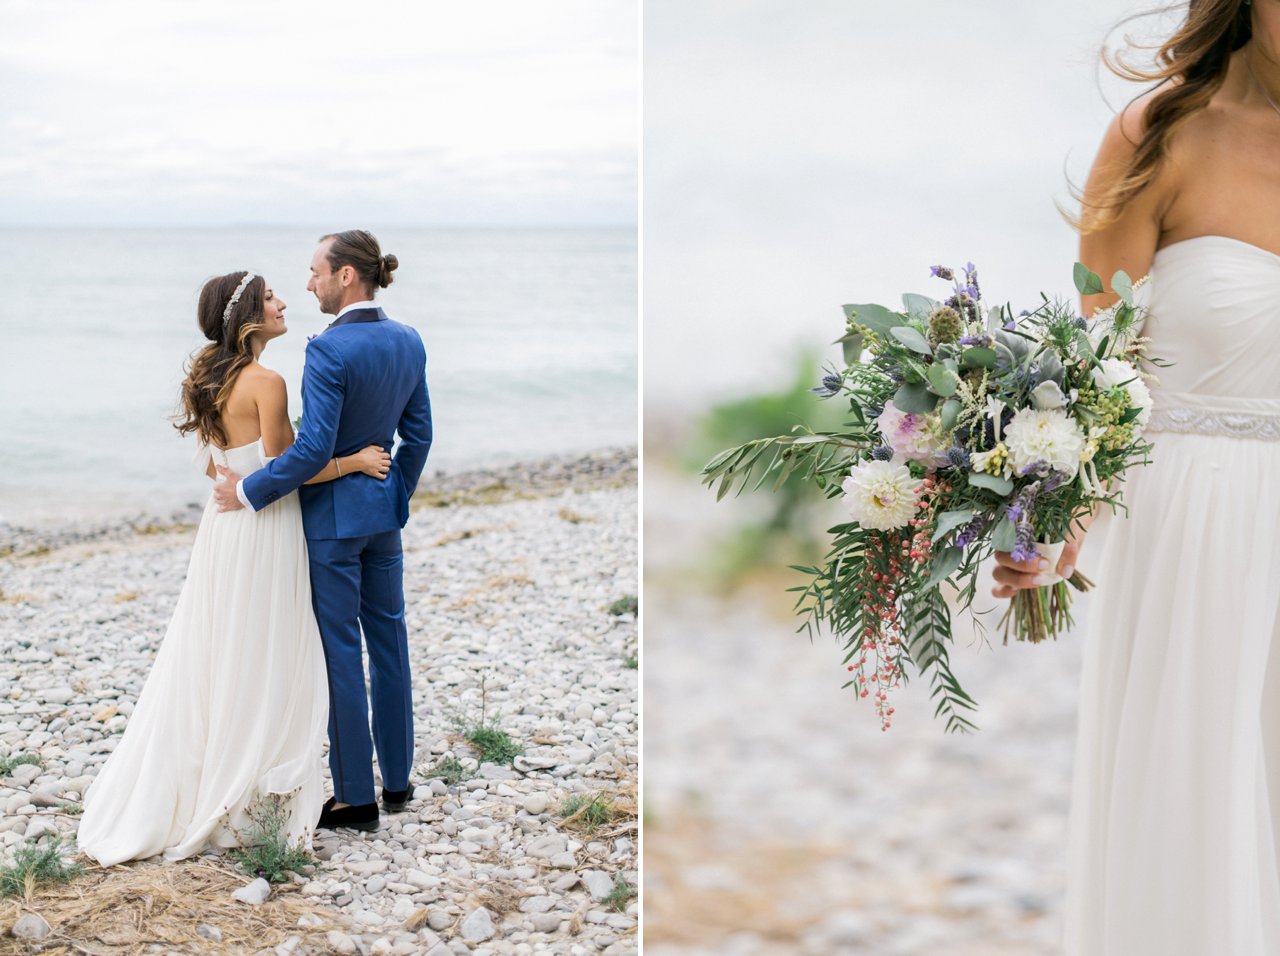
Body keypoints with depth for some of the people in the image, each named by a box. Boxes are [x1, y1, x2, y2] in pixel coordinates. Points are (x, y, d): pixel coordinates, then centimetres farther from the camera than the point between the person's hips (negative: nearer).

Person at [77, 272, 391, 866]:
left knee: (205, 661, 14)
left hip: (222, 524, 8)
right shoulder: (265, 382, -17)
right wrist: (353, 462, -9)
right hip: (263, 533, -8)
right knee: (260, 668, 2)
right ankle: (224, 804, 9)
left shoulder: (210, 378, 9)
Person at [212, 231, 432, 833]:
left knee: (341, 652, 0)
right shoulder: (408, 342, 3)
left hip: (333, 515, -7)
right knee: (388, 641, 15)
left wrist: (249, 490, -13)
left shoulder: (329, 349, -21)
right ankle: (397, 780, 25)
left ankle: (356, 798, 7)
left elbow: (313, 448, -24)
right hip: (383, 511, 8)